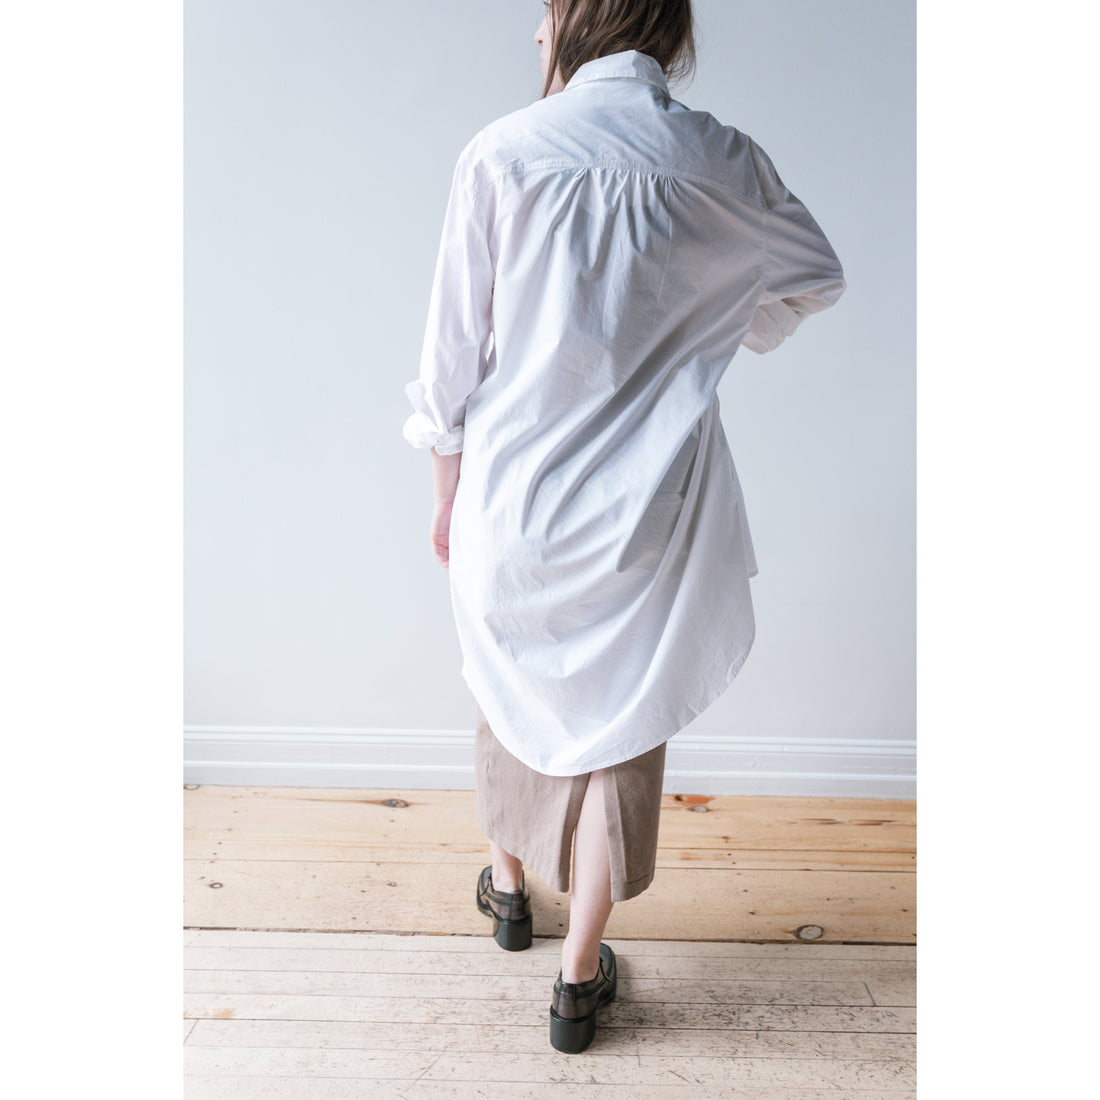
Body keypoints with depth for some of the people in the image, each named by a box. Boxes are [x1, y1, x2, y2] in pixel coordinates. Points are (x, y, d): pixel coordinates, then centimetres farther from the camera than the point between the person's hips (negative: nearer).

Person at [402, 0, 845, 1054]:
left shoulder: (501, 152, -7)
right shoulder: (720, 161, -1)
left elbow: (454, 350, -5)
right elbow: (818, 275, 16)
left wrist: (445, 491, 8)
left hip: (512, 497, 1)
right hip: (646, 507, 0)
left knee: (515, 691, 24)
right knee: (621, 726, 13)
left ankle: (507, 888, 48)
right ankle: (579, 979, 29)